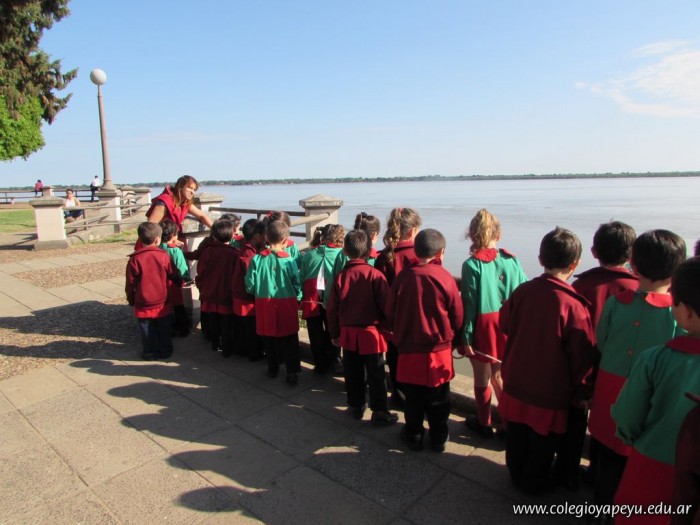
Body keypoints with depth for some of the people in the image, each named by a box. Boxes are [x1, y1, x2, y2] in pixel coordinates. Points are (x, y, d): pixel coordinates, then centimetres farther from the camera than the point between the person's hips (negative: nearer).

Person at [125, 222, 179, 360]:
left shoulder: (135, 259, -12)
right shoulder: (164, 256, -11)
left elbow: (130, 283, -6)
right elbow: (174, 276, 1)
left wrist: (131, 300, 10)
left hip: (143, 305, -1)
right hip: (162, 304, 1)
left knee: (148, 333, 13)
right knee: (164, 332, 16)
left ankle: (150, 353, 23)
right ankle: (165, 351, 27)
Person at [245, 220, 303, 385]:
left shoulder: (257, 259, -9)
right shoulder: (289, 260, -13)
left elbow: (250, 285, -4)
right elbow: (297, 285, -6)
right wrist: (297, 299, 13)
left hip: (264, 305, 2)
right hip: (286, 305, -2)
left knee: (269, 337, 18)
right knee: (289, 340, 8)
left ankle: (273, 368, 31)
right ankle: (292, 372, 10)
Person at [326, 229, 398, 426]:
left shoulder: (340, 277, -4)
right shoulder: (375, 274, -15)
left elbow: (333, 309, 0)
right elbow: (386, 304, -13)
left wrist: (334, 334, 12)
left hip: (348, 333, 3)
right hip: (371, 332, -3)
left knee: (353, 373, 15)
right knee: (375, 375, 7)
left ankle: (356, 406, 28)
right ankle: (379, 412, 14)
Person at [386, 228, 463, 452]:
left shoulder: (403, 276, -10)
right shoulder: (445, 278, -13)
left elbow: (390, 313, 1)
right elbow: (458, 317, -3)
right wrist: (454, 342, 14)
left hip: (409, 350, 1)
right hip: (439, 351, 0)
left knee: (413, 397, 16)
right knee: (438, 399, 16)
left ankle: (413, 435, 31)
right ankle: (438, 438, 30)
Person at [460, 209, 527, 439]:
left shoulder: (471, 265, -14)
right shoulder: (512, 260, -3)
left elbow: (469, 304, -13)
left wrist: (466, 337, -8)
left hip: (483, 327, -4)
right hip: (507, 326, 4)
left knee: (482, 378, 12)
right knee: (499, 375, 19)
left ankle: (484, 423, 28)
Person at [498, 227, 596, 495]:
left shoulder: (522, 291, -13)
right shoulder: (574, 305, -24)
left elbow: (504, 324, 3)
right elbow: (582, 355, -16)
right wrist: (576, 387, 1)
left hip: (516, 382, 4)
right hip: (550, 391, -3)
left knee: (517, 435, 22)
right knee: (542, 442, 19)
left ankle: (516, 475, 42)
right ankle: (534, 483, 38)